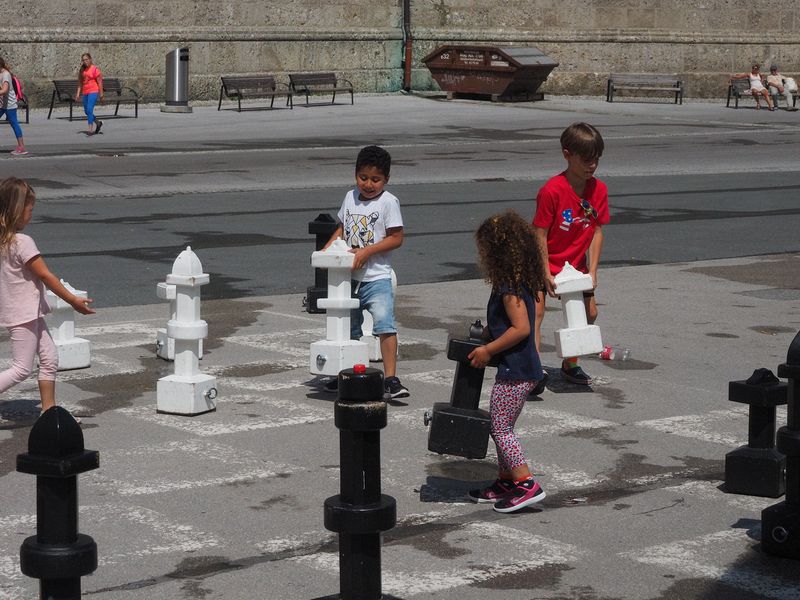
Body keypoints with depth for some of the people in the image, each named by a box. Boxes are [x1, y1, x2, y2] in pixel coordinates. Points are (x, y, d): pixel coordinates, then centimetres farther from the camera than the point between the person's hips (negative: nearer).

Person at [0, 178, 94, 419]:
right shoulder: (23, 242, -20)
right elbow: (45, 275, -17)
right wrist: (73, 300, -10)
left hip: (29, 312, 9)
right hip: (23, 313, -9)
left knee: (49, 357, 13)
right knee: (21, 369, -4)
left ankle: (48, 409, 17)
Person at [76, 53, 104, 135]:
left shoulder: (94, 69, -7)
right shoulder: (82, 70, 10)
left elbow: (99, 82, -7)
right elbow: (80, 83, 14)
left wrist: (101, 94, -10)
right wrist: (78, 93, 8)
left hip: (93, 92, -7)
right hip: (85, 93, 7)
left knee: (89, 110, -16)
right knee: (86, 111, 13)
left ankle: (90, 129, -14)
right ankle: (98, 123, 36)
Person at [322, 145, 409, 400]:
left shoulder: (388, 202, -8)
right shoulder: (350, 197, 9)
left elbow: (396, 238, -11)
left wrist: (367, 251, -19)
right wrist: (329, 247, 4)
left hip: (377, 277, -6)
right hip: (350, 277, 6)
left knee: (385, 324, -19)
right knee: (349, 329, 16)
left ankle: (391, 379, -19)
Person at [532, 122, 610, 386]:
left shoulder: (599, 190, -8)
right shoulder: (551, 190, -25)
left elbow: (597, 232, -3)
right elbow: (540, 235, -21)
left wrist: (592, 272, -7)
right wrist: (546, 275, -21)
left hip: (577, 265, 6)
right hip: (546, 265, -6)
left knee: (589, 312, 11)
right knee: (535, 312, -16)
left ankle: (570, 364, 28)